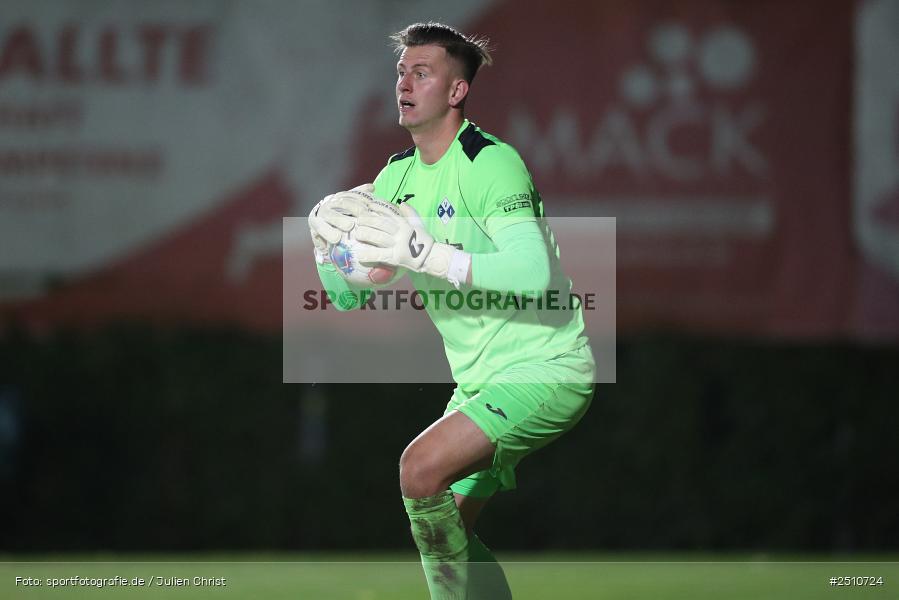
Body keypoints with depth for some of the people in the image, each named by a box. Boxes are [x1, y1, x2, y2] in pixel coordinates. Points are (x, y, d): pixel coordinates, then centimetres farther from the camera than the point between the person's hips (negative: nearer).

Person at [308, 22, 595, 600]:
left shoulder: (491, 162, -17)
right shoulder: (398, 175, 9)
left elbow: (533, 273, -31)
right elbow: (349, 293, 11)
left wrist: (427, 254, -37)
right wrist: (326, 241, -11)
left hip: (545, 371, -9)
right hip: (481, 380, 9)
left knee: (422, 467, -26)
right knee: (453, 526, 10)